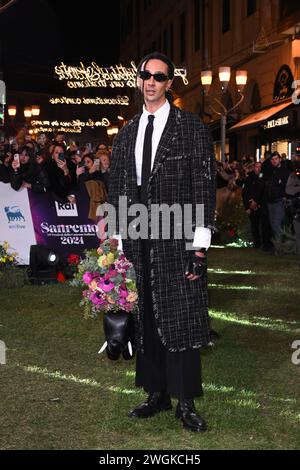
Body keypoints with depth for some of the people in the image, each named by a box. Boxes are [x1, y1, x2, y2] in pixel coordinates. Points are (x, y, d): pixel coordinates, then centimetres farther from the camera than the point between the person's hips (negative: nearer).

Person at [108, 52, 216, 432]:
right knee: (146, 321, 10)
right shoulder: (127, 134, 13)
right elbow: (116, 190, 15)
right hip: (140, 243, 5)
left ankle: (185, 402, 11)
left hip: (178, 242, -4)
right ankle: (157, 394, 23)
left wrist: (199, 247, -11)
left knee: (183, 321, 0)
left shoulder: (192, 128, -1)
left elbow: (204, 188, -5)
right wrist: (119, 240, 10)